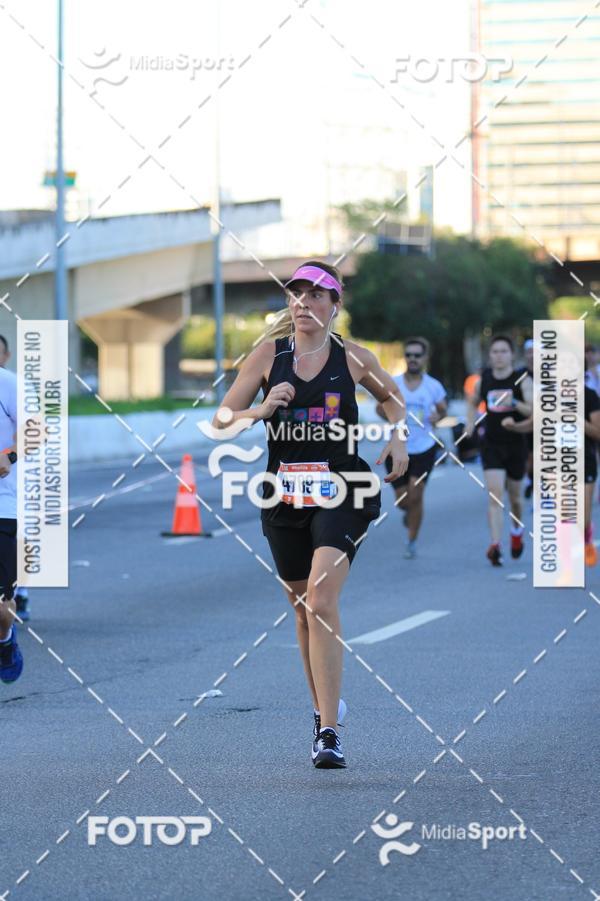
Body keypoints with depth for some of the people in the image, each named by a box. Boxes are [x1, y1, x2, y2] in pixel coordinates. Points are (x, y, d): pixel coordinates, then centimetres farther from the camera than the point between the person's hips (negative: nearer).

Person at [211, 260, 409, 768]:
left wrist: (399, 437, 4)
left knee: (322, 601, -19)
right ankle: (324, 706, 36)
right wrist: (261, 411, -17)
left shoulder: (354, 358, 1)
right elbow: (222, 418, 2)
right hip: (284, 492, 3)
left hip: (341, 491, -3)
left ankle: (329, 732, -21)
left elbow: (392, 396, 21)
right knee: (302, 608, 13)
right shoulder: (269, 355, 2)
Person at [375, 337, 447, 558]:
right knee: (402, 500, 4)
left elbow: (443, 409, 12)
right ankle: (408, 511, 43)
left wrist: (437, 417, -12)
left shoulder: (434, 386, -3)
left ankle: (412, 542, 6)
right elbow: (380, 407, 9)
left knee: (415, 496, -10)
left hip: (424, 449, -1)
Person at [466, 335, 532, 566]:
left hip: (515, 444, 0)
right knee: (494, 494, -15)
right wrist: (470, 422, 3)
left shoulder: (522, 380, -7)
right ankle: (495, 546, -22)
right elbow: (473, 402, 21)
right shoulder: (484, 378, 2)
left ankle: (517, 529, 46)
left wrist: (513, 403, -35)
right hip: (491, 444, 1)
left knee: (514, 495, 15)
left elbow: (533, 410, -18)